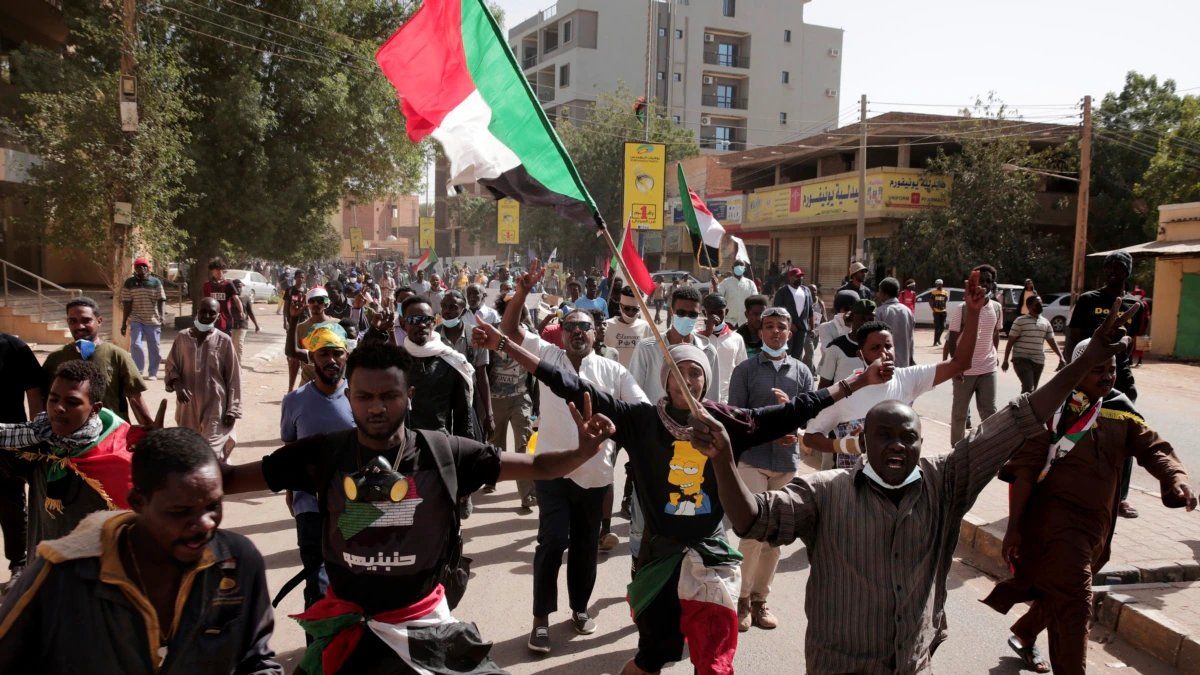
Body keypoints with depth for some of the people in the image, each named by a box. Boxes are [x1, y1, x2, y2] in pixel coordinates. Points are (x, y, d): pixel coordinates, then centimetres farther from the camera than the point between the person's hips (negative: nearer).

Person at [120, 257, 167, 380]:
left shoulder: (156, 282, 3)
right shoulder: (129, 283, 4)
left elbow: (161, 300, -1)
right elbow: (126, 303, 4)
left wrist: (161, 316, -16)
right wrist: (124, 323, 2)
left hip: (153, 320, 0)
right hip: (136, 320, 0)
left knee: (154, 347, 5)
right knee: (136, 344, -13)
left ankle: (153, 373, 17)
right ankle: (137, 370, -2)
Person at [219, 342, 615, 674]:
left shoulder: (444, 453, -11)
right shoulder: (323, 454, -9)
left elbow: (534, 466, -8)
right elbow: (232, 478, -7)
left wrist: (581, 452, -25)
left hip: (423, 623, -1)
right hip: (347, 623, 1)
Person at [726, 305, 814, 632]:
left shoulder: (802, 372, 10)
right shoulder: (745, 370, 2)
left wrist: (791, 405, -16)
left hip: (787, 461, 3)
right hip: (752, 460, -3)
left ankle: (760, 598, 22)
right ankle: (743, 597, 8)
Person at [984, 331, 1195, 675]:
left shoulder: (1120, 411, 7)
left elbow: (1152, 448, -3)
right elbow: (1025, 468, -14)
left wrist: (1176, 476, -27)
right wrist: (1013, 527, -17)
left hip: (1097, 522, 7)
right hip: (1056, 518, -7)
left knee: (1057, 594, 22)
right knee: (1073, 603, -9)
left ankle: (1023, 636, 47)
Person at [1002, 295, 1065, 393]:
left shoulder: (1045, 323, 11)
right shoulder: (1020, 321, -4)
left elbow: (1052, 341, 14)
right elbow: (1010, 342, -4)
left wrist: (1061, 357, 2)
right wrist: (1005, 360, -8)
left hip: (1039, 361, 6)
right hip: (1021, 359, -6)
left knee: (1032, 389, 10)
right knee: (1028, 388, -19)